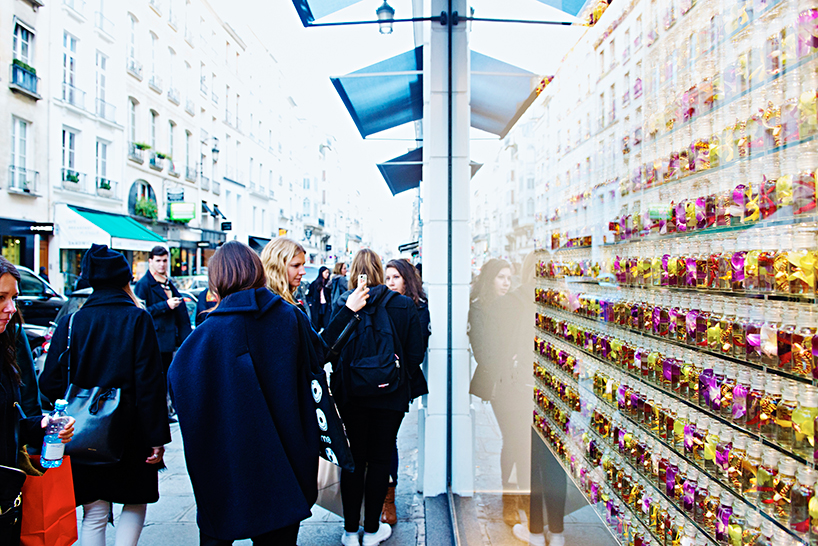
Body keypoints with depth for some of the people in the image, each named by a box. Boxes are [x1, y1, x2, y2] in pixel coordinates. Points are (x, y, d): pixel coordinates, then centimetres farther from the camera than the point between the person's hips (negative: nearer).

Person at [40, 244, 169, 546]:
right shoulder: (138, 319, -10)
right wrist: (157, 438, -9)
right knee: (136, 503, 18)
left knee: (94, 515, 13)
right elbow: (150, 382, -14)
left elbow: (50, 383, -1)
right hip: (131, 434, -2)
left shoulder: (70, 322, -2)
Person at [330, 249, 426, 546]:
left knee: (354, 458, 14)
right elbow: (416, 354, -7)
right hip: (390, 396, -1)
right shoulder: (404, 305, -10)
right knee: (380, 459, 12)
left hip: (351, 395, 1)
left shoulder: (342, 304, -9)